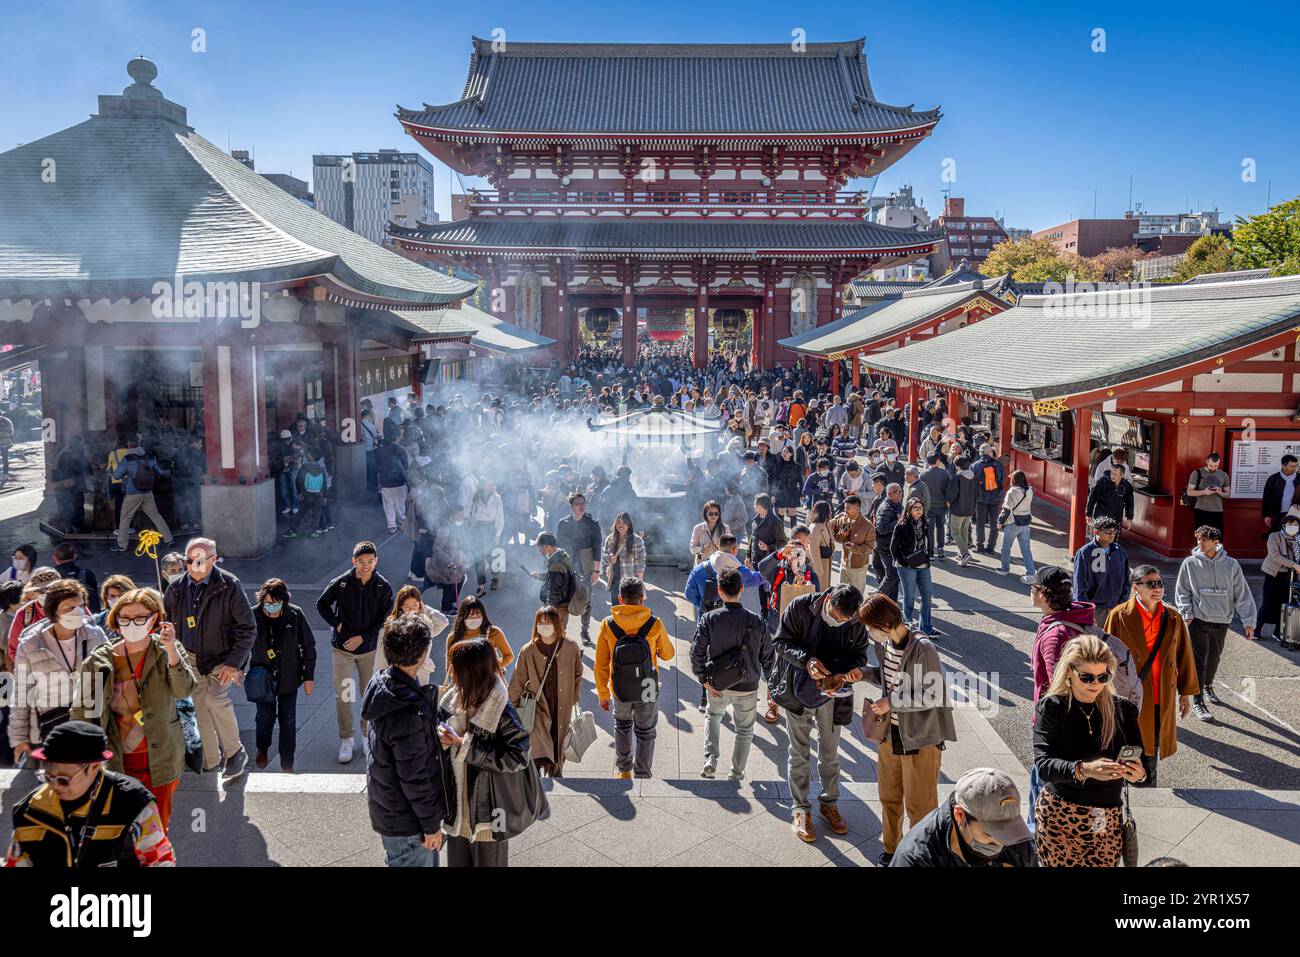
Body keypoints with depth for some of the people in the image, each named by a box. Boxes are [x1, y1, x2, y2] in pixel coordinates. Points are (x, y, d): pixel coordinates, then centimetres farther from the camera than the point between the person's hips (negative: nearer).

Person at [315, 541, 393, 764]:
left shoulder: (383, 587, -9)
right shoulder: (341, 583, -9)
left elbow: (384, 619, -5)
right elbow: (321, 604, 6)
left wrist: (363, 637, -12)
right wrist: (336, 623, -5)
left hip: (369, 648, 0)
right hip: (342, 649, 0)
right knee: (343, 696, 2)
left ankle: (368, 736, 26)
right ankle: (346, 740, 15)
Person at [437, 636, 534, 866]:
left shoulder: (502, 713, -23)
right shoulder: (452, 699, -4)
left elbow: (516, 757, -25)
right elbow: (440, 721, 12)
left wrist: (465, 745, -25)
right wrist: (441, 735, -14)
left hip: (487, 809, -5)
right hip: (457, 804, 6)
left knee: (488, 860, 14)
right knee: (457, 859, 20)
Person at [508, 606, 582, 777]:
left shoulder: (571, 648, -8)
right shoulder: (528, 651, -11)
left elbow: (578, 675, 8)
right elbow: (517, 682, -1)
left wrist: (574, 699, 11)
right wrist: (514, 708, 4)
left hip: (562, 707, 2)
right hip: (537, 705, -2)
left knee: (559, 744, 19)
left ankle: (556, 773, 43)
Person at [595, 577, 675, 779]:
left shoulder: (607, 625, -14)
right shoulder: (655, 624, -17)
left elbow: (601, 665, -9)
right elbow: (668, 655, -1)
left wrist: (603, 694, 2)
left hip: (620, 690, 1)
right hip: (647, 691, -1)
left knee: (622, 726, 27)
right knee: (646, 733, 19)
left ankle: (623, 770, 36)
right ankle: (643, 774, 26)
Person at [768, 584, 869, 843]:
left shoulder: (856, 623, -15)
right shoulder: (800, 607, -20)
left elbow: (859, 654, -3)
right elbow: (780, 641, -13)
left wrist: (843, 674, -23)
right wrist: (806, 660, -30)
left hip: (831, 694, 2)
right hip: (798, 691, -2)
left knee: (830, 753, 16)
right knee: (799, 752, 9)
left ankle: (829, 803, 37)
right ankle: (800, 810, 24)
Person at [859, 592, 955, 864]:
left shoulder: (923, 649, -25)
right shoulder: (883, 644, -3)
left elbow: (934, 695, -22)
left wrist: (891, 701, -24)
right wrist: (864, 672, -4)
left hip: (920, 739, -7)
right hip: (890, 732, 7)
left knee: (919, 805, 8)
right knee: (889, 798, 21)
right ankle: (892, 849, 40)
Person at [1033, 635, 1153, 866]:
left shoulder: (1124, 709, 2)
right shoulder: (1051, 707, -5)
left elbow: (1146, 762, -3)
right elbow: (1043, 764, -15)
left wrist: (1140, 774, -26)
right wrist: (1083, 769, -33)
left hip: (1108, 822, 2)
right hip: (1059, 818, -2)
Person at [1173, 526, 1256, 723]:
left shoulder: (1231, 565, -3)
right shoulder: (1190, 563, -5)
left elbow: (1242, 594, -1)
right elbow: (1182, 592, 1)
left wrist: (1248, 621, -5)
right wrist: (1186, 614, -9)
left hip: (1222, 621, 3)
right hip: (1198, 620, -2)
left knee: (1214, 657, 19)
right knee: (1199, 661, -5)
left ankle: (1208, 687, 44)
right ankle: (1197, 703, 0)